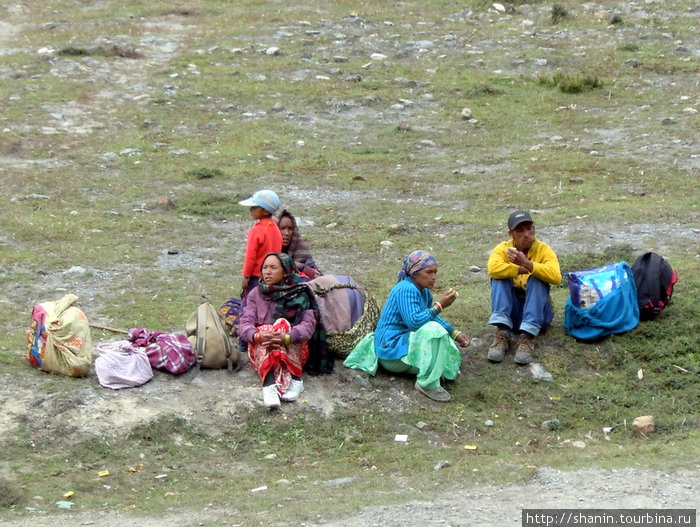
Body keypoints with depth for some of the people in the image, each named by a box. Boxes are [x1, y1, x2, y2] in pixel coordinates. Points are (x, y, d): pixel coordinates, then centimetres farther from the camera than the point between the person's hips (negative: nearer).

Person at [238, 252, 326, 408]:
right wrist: (258, 336, -30)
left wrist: (286, 338, -34)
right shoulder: (256, 294, 10)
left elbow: (308, 324, -13)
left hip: (294, 350, -1)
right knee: (264, 330, -30)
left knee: (282, 324, -28)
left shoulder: (300, 293, 3)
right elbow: (245, 324, -5)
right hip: (259, 349, 1)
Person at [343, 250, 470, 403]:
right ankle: (427, 383, -26)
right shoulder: (406, 290, -22)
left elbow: (433, 317, 18)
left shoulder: (424, 291, 8)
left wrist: (455, 333, 6)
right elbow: (414, 321, -32)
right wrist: (439, 306, -28)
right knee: (433, 330, -31)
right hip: (392, 349, -10)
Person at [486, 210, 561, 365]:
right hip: (511, 310, 1)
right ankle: (502, 334, -34)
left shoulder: (543, 250, -7)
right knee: (499, 277, -22)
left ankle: (528, 338, -37)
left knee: (537, 279, -27)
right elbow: (493, 268, -26)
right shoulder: (503, 248, -3)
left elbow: (555, 277, -27)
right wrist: (523, 270, -25)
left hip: (538, 311, -1)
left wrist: (527, 264, -35)